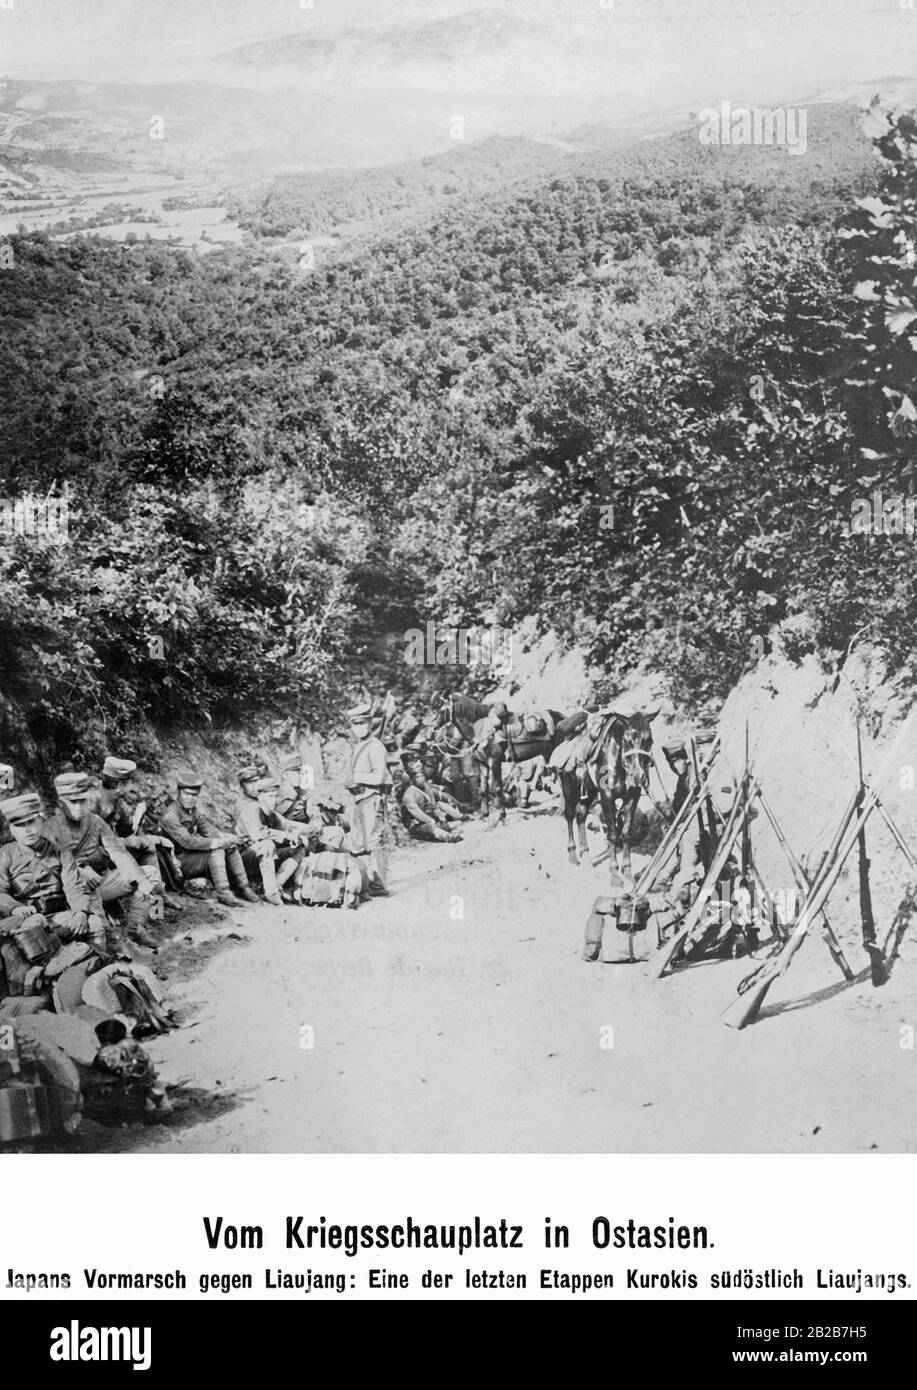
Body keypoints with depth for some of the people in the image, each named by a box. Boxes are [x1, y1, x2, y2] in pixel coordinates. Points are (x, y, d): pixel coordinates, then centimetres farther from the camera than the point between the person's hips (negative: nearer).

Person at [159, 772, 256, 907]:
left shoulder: (194, 811, 11)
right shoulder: (170, 815, -18)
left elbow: (210, 831, 9)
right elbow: (187, 841, -28)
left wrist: (228, 838, -13)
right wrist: (218, 843, -30)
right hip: (179, 863, -8)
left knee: (231, 846, -4)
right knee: (217, 850, -26)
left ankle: (242, 888, -2)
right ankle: (223, 893, -28)